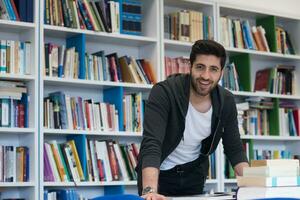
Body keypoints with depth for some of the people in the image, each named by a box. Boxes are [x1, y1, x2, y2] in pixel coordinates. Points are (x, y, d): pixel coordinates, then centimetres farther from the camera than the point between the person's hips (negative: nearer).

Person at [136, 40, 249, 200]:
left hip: (194, 173, 4)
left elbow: (234, 149, -4)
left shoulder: (226, 101, -12)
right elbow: (151, 144, -36)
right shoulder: (163, 93, -27)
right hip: (159, 173, -4)